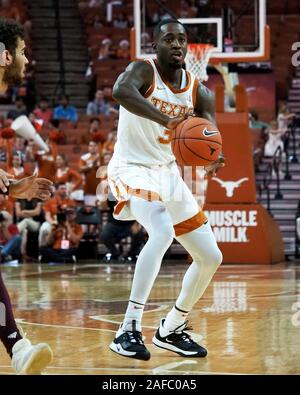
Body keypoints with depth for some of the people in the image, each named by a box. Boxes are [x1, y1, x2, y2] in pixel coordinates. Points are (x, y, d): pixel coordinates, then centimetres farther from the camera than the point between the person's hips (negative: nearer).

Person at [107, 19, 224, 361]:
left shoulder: (199, 92, 2)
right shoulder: (143, 71, -15)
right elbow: (121, 91, -39)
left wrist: (213, 161, -31)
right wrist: (165, 119, -52)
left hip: (168, 174, 7)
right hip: (132, 171, -7)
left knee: (211, 257, 7)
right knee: (163, 232, -34)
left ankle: (170, 330, 26)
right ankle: (128, 330, -33)